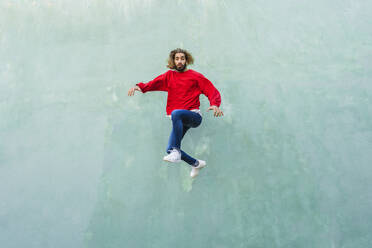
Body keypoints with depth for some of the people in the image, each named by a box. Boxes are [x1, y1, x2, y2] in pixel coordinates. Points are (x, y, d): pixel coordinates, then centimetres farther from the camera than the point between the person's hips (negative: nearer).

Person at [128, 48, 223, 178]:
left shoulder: (195, 76, 6)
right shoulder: (169, 75, 16)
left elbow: (212, 91, -1)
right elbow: (152, 84, 6)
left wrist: (215, 105, -20)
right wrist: (139, 86, -14)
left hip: (194, 116, -5)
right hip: (179, 120, 5)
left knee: (176, 113, -37)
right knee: (170, 149, -6)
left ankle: (175, 151, -34)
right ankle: (196, 163, 19)